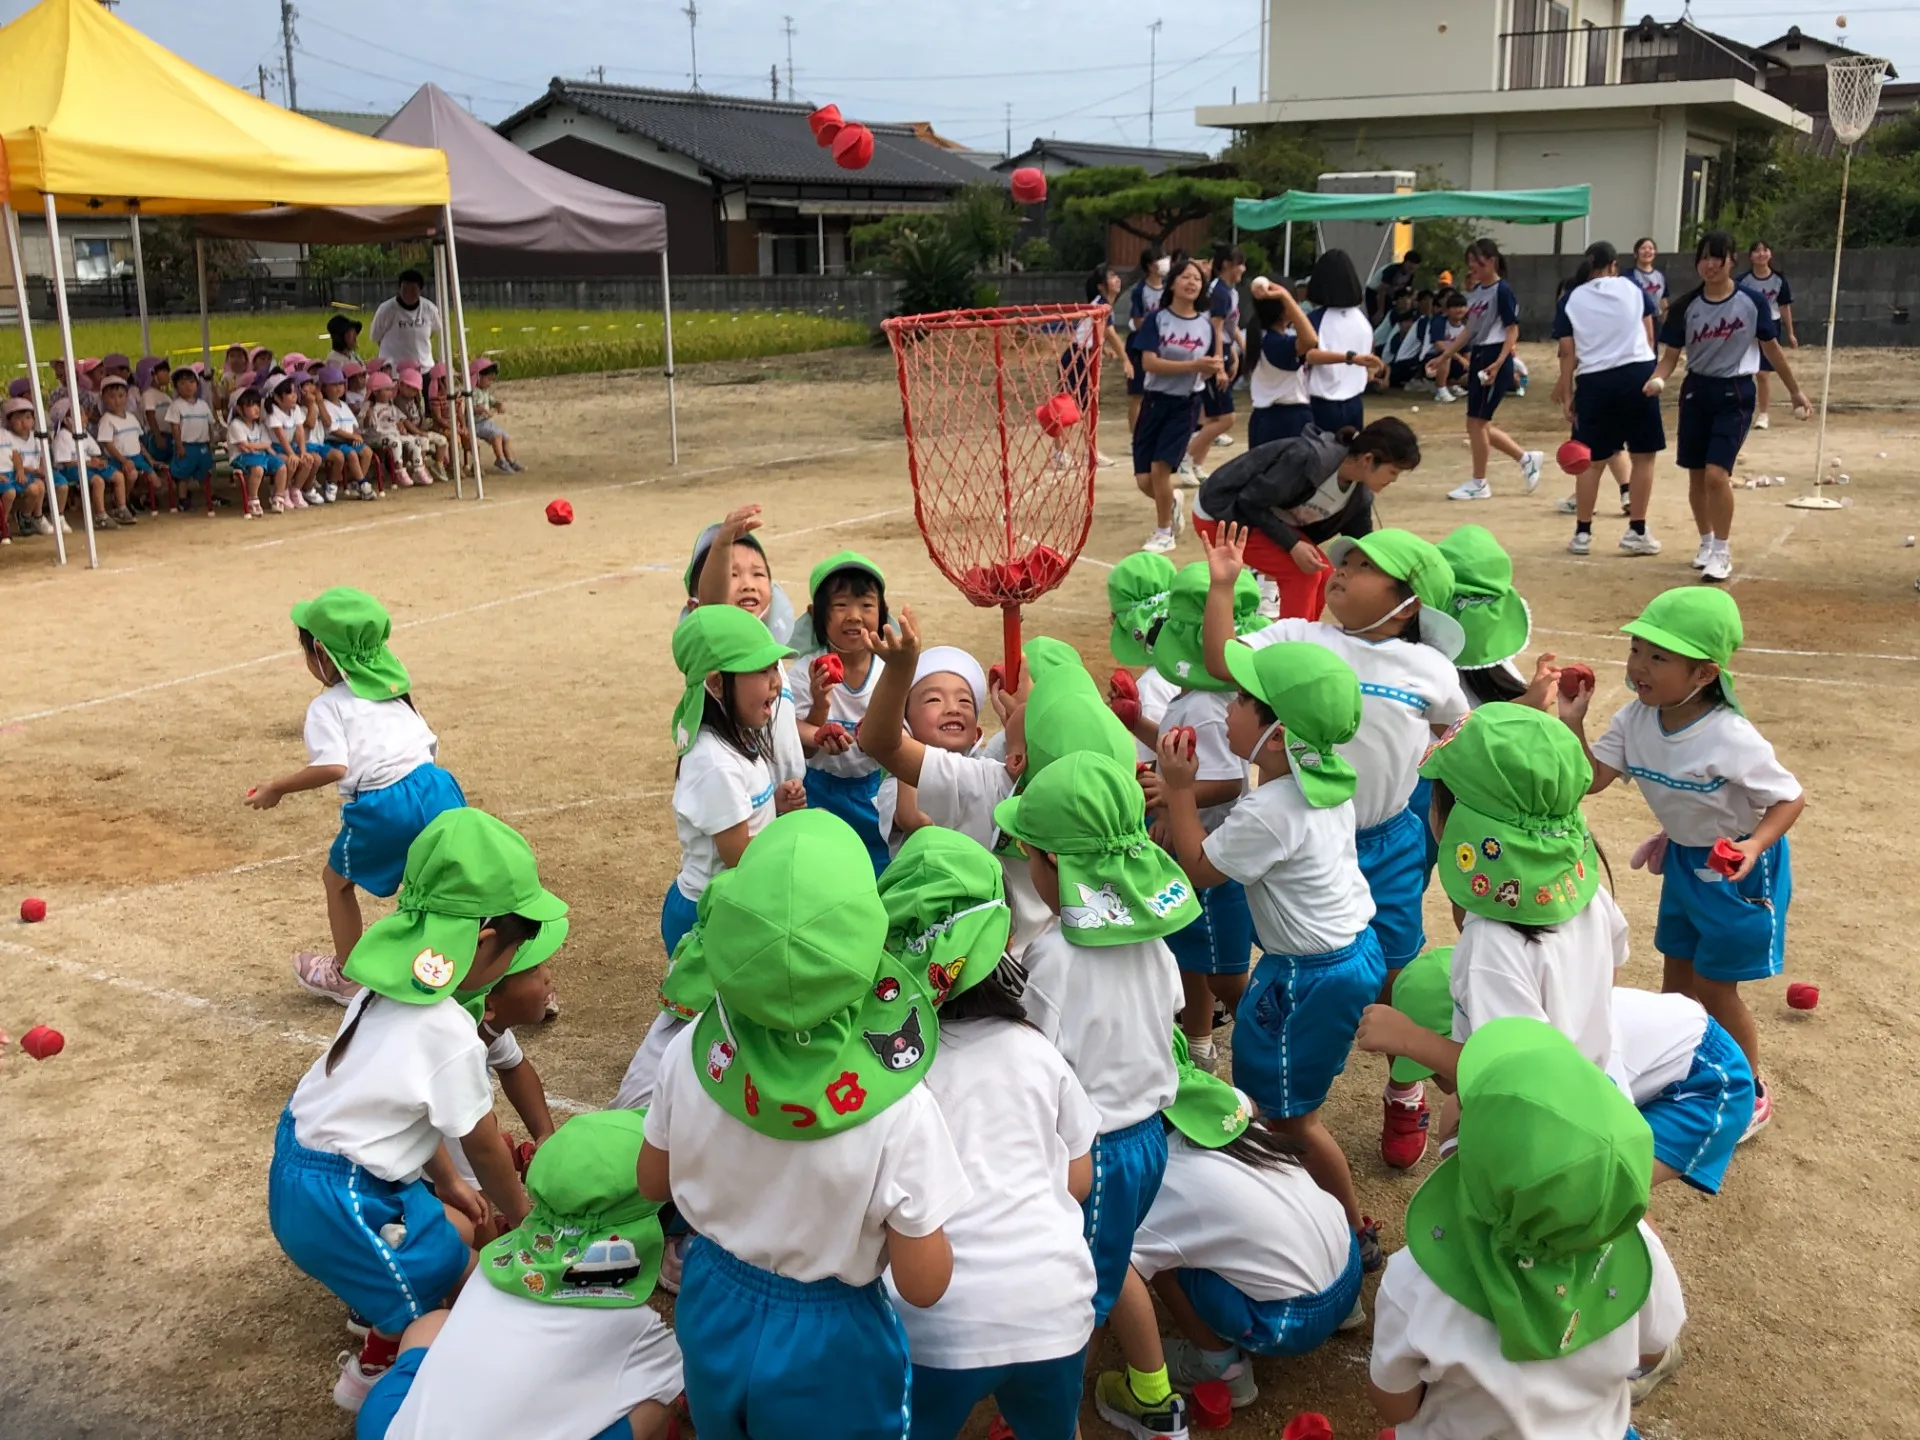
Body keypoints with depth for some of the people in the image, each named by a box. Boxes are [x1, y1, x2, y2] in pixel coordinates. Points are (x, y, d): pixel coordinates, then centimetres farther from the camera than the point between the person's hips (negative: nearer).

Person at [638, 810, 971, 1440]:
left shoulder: (690, 1053, -22)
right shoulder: (898, 1110, -32)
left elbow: (653, 1183, -3)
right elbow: (924, 1285, -21)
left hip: (713, 1316, 3)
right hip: (826, 1346, -3)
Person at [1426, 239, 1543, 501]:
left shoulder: (1502, 290, -12)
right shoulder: (1477, 291, 12)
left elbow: (1512, 331, -14)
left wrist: (1497, 364, -25)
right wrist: (1443, 358, 17)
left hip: (1494, 359, -9)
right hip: (1477, 358, 9)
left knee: (1476, 421, -5)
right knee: (1477, 423, 10)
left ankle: (1479, 484, 7)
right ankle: (1526, 459, 24)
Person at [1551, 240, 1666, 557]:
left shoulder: (1570, 300, 6)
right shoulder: (1632, 288, 8)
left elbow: (1568, 353, 1)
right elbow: (1649, 336, 13)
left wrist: (1567, 395, 4)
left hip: (1595, 381, 1)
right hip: (1637, 374, 0)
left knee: (1592, 460, 9)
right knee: (1643, 455, 7)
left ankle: (1582, 533, 13)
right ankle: (1636, 532, 7)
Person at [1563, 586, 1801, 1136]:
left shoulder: (1731, 740, -31)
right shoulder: (1636, 718, -13)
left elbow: (1791, 799, -21)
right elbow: (1591, 779, -14)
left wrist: (1753, 846, -37)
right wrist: (1572, 720, -26)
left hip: (1737, 869, -6)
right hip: (1683, 861, 6)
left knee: (1714, 988, 5)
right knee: (1677, 977, 18)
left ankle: (1750, 1094, 29)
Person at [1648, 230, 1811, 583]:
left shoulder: (1752, 301, -7)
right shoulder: (1686, 307, -2)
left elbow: (1771, 347, 4)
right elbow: (1671, 354, 1)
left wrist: (1796, 391, 10)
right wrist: (1657, 379, -21)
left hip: (1736, 394, -3)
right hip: (1696, 390, 3)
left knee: (1716, 473, -16)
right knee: (1696, 476, 10)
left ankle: (1722, 552, -1)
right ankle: (1706, 542, 31)